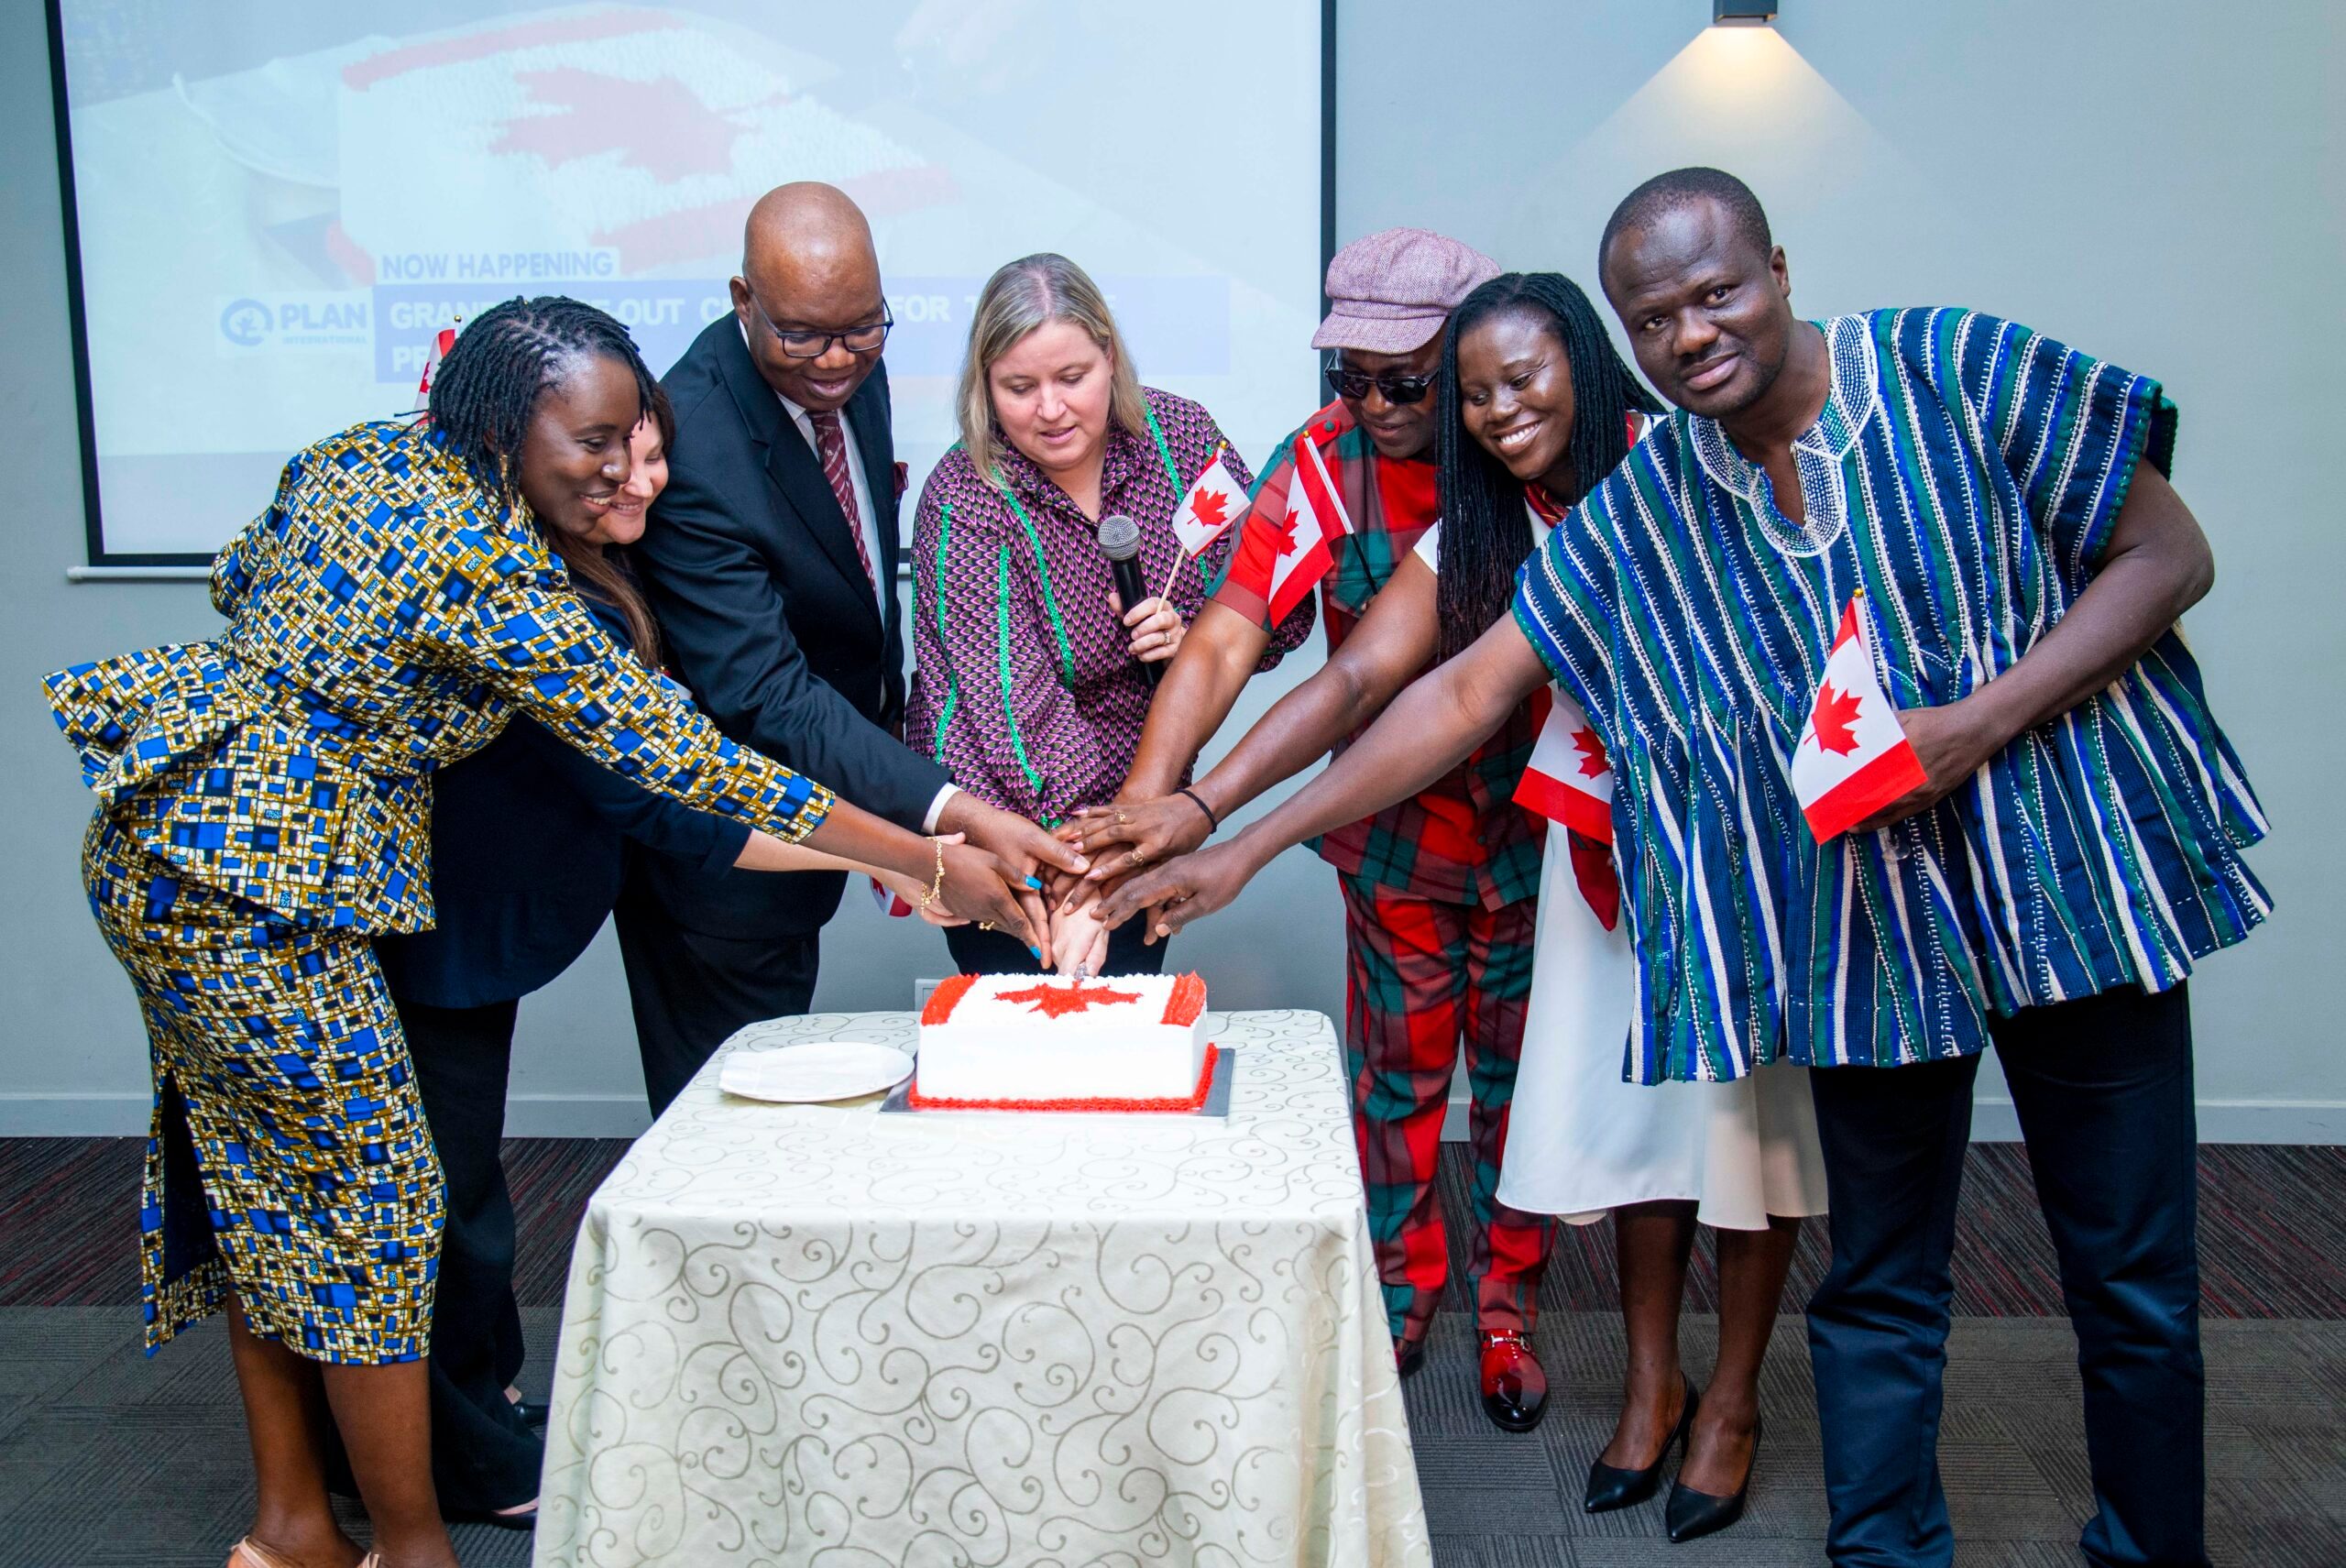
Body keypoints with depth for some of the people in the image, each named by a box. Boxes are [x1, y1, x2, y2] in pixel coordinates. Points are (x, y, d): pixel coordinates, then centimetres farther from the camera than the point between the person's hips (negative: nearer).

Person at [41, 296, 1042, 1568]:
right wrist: (928, 863, -19)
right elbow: (660, 747, -21)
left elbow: (239, 581, 20)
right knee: (368, 1190, 1)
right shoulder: (488, 569, -21)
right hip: (256, 887, -10)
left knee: (265, 1180, 16)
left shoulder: (358, 458, 4)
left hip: (170, 834, 10)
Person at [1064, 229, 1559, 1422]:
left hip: (1534, 819, 0)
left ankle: (1506, 1303, 34)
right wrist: (1147, 794, -39)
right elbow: (1227, 635, -25)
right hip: (1394, 826, 0)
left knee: (1515, 1068, 13)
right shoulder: (1324, 461, -17)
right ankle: (1403, 1293, 35)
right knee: (1396, 1070, 12)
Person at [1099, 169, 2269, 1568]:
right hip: (1865, 927, 2)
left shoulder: (1961, 371, -9)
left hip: (2081, 877, -1)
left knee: (2137, 1284, 10)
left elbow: (2170, 556, -5)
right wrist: (1240, 849, -5)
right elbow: (1461, 695, -1)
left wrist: (1978, 723, -20)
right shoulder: (1637, 514, -2)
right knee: (1880, 1288, 10)